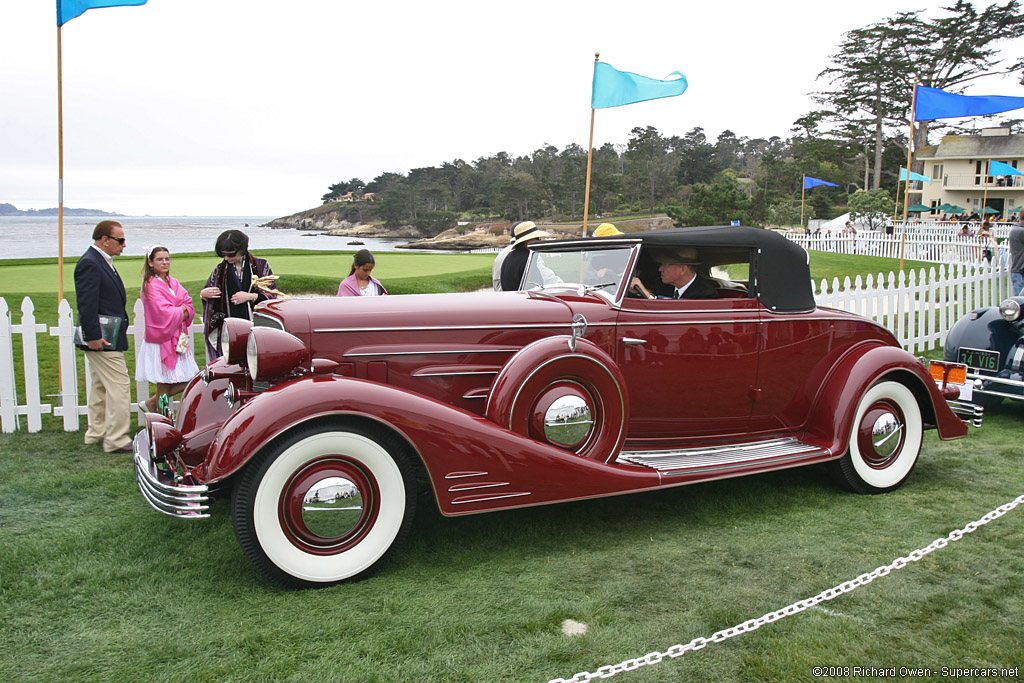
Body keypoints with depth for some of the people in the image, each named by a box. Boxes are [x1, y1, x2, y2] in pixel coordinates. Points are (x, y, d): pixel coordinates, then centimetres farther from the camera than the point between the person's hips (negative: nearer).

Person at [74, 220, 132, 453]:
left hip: (103, 337, 11)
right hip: (102, 338, -11)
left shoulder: (102, 261, 16)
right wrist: (93, 336, -24)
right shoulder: (89, 263, -16)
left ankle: (97, 432, 28)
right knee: (119, 386, -10)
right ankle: (116, 440, -6)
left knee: (101, 386, 17)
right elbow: (86, 303, -22)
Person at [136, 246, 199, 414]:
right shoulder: (151, 285, -10)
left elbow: (189, 307, 4)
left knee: (189, 381, 6)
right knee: (164, 384, -1)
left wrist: (180, 312, -15)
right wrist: (181, 310, -4)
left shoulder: (173, 282, 13)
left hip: (177, 339, 7)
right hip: (161, 339, -7)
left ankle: (151, 403, 22)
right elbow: (164, 313, -20)